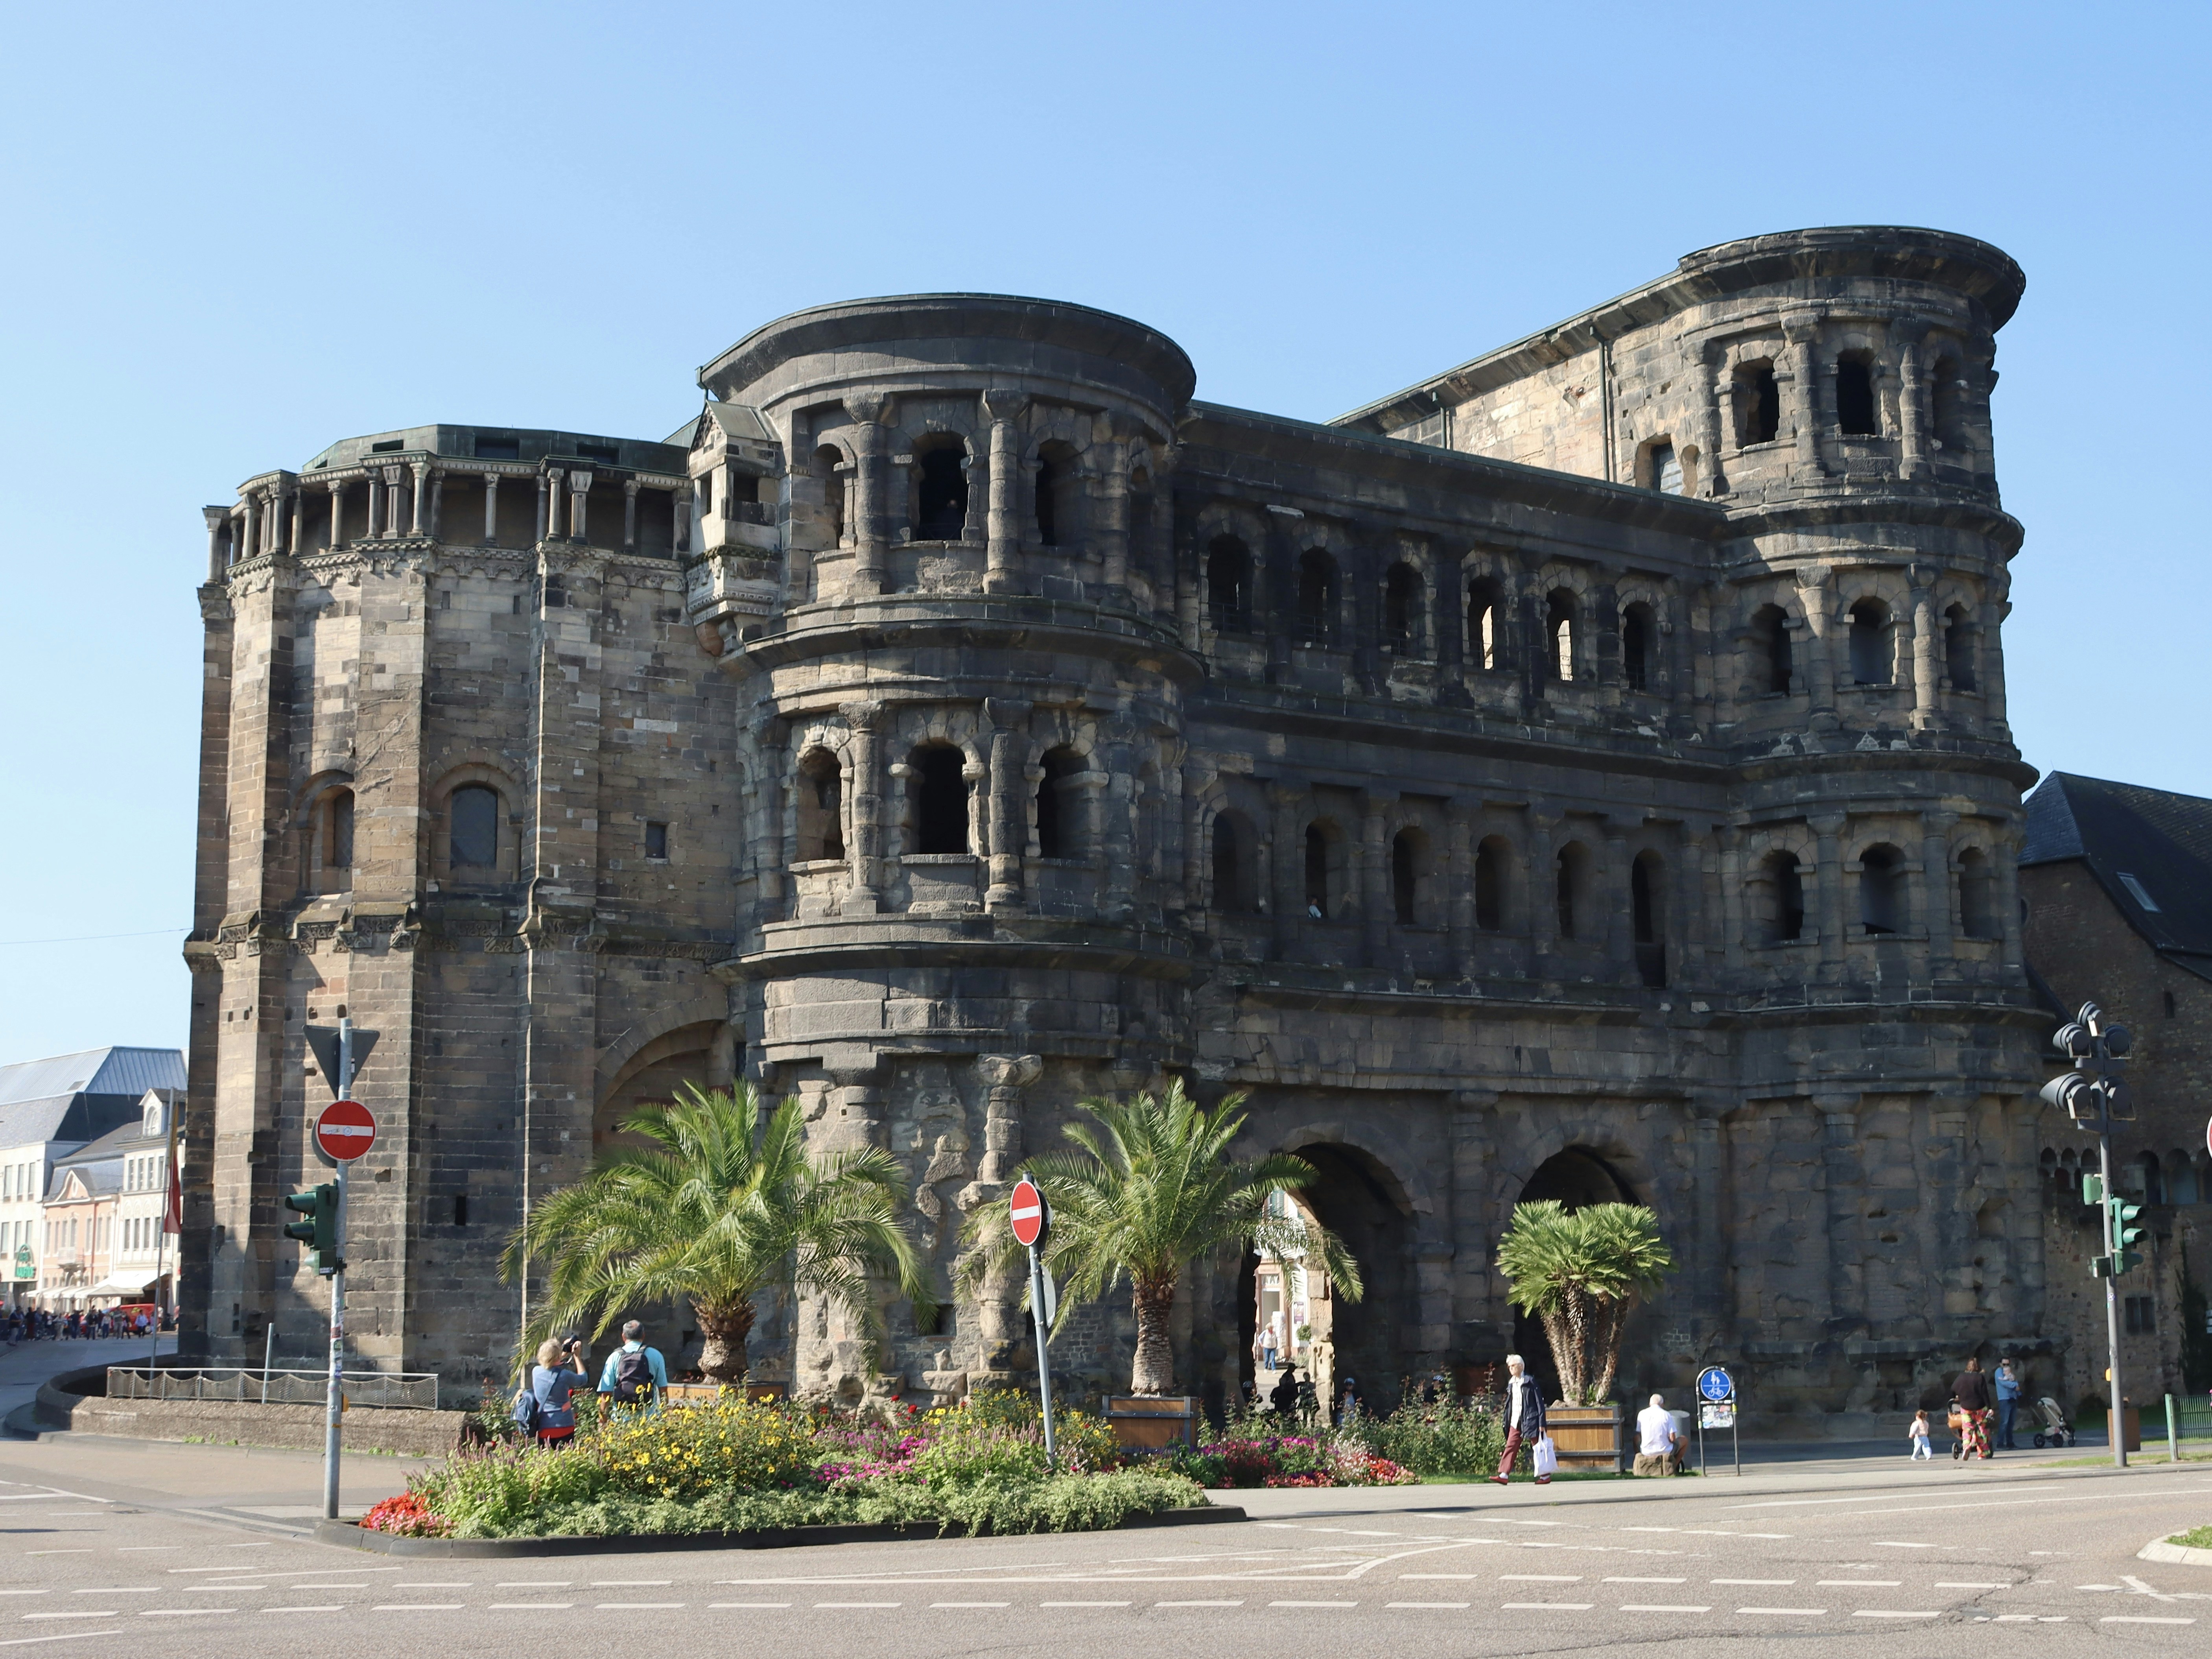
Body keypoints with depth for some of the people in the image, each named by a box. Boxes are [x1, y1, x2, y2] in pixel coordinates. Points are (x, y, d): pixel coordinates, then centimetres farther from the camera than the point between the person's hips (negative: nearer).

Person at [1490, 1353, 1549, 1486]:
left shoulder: (1529, 1381, -5)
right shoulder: (1511, 1383, 13)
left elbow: (1539, 1402, -7)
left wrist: (1542, 1423, -12)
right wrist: (1506, 1422, 13)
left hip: (1529, 1420, -6)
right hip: (1515, 1421, 6)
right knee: (1511, 1447, -3)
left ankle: (1545, 1475, 11)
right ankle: (1504, 1475, -8)